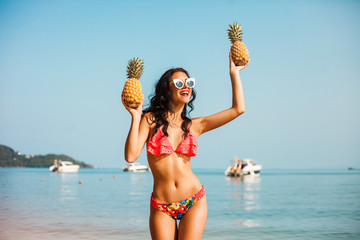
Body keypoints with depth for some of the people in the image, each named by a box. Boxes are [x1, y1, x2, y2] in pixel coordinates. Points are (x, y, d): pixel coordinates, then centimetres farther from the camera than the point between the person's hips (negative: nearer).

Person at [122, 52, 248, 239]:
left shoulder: (195, 125, 6)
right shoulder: (150, 120, 0)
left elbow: (238, 109, 4)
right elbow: (131, 156, -11)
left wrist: (234, 72, 8)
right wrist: (135, 117, -13)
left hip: (194, 202, 1)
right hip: (161, 207, -1)